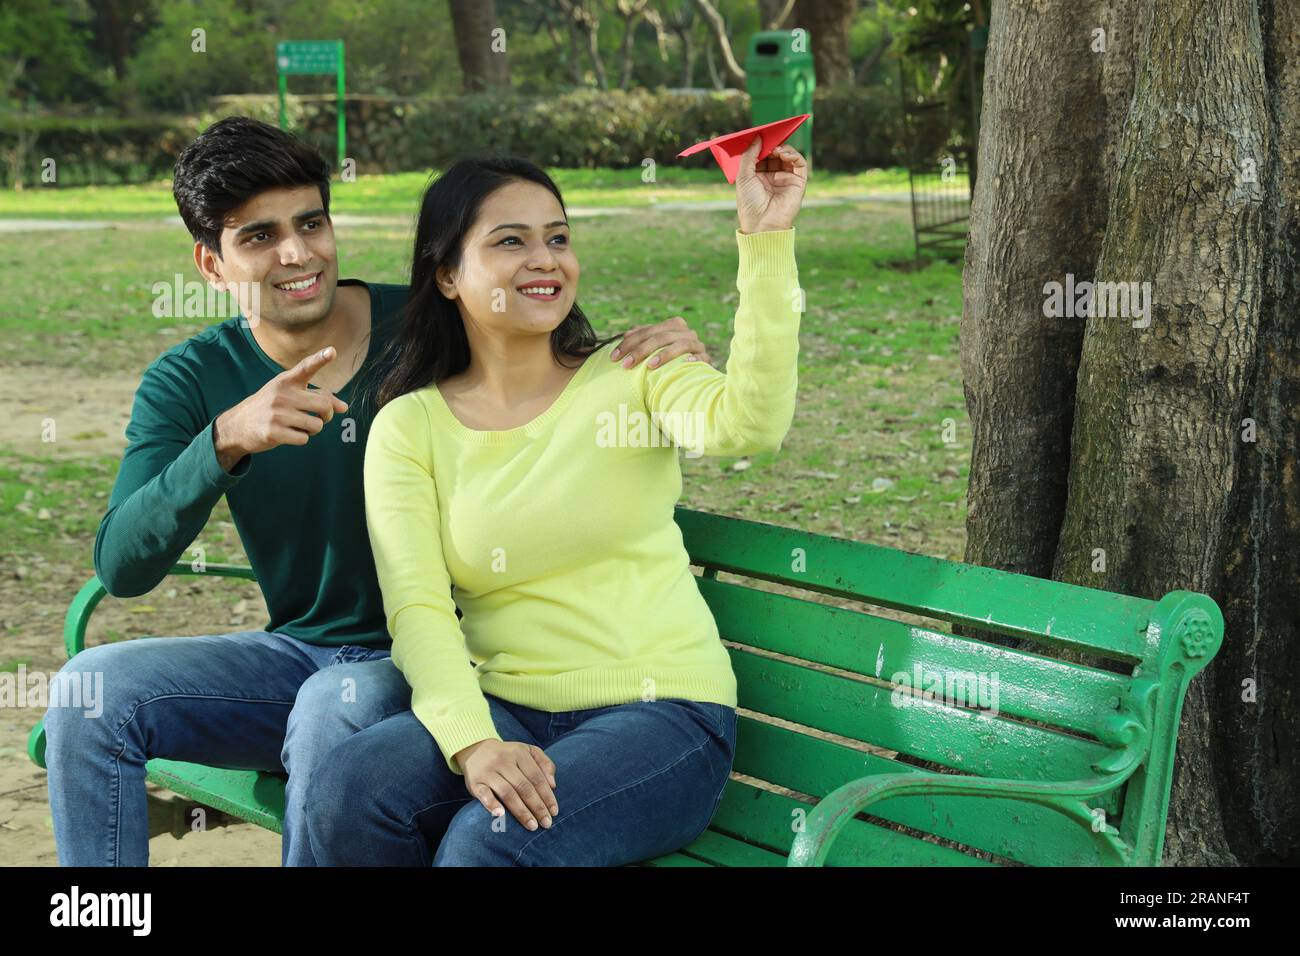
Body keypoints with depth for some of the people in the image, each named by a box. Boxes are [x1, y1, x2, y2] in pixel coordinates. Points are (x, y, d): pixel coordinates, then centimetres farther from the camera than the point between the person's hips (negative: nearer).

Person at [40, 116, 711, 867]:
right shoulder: (190, 382, -2)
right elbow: (121, 567, -16)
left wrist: (666, 360, -21)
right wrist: (227, 439, -33)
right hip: (295, 655, 4)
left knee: (336, 705, -36)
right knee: (91, 688, -18)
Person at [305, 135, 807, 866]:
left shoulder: (633, 374, 1)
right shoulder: (409, 427, 4)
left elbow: (749, 423, -20)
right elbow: (417, 607, -7)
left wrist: (766, 240, -26)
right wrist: (472, 743, -24)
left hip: (662, 708, -2)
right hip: (507, 711, 2)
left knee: (492, 839, -30)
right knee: (348, 793, -26)